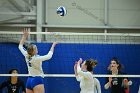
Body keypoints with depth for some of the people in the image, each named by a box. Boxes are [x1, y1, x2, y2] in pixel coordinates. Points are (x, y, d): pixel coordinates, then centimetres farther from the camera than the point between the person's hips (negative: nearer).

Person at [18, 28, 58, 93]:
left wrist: (24, 36, 19)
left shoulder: (27, 56, 0)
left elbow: (20, 46, 16)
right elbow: (49, 56, -13)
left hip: (29, 81, 8)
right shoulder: (37, 58, -17)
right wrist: (53, 46, -2)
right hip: (37, 80, -8)